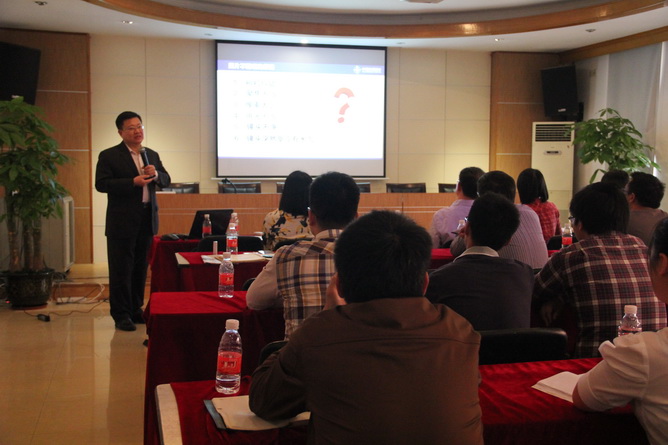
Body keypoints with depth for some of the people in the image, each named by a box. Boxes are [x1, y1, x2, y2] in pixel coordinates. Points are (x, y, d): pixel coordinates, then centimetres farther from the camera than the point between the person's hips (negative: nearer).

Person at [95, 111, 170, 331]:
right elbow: (101, 184, -13)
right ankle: (121, 315, 6)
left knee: (141, 268, 12)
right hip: (122, 221, -5)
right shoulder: (109, 156, -3)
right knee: (121, 270, -1)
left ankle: (136, 309, 23)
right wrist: (133, 182, -21)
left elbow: (166, 180, 14)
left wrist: (156, 174, -9)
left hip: (147, 220, 6)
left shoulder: (152, 155, 14)